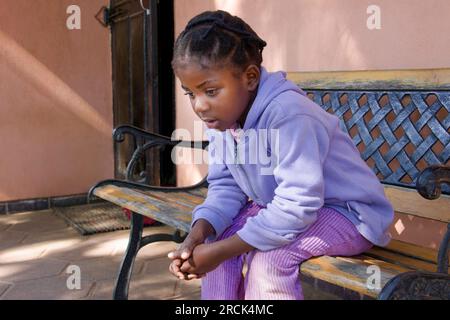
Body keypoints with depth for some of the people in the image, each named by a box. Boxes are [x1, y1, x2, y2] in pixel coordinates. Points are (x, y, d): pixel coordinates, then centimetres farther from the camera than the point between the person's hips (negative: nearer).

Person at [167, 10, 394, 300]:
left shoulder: (288, 114, -33)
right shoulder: (222, 116, -7)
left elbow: (297, 206, -34)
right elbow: (225, 186, -3)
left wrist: (223, 250, -32)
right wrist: (200, 232, -24)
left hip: (347, 212, -8)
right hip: (283, 207, 8)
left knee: (268, 259, -28)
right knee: (217, 237, -3)